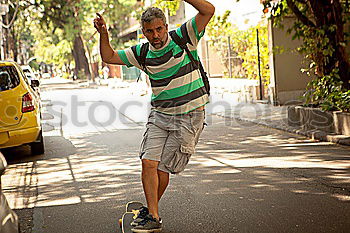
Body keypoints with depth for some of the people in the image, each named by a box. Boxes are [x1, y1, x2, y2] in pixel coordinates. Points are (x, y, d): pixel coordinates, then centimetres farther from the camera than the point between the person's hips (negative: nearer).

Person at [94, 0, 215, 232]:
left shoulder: (183, 38, -7)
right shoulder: (142, 53, 5)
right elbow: (109, 57, 12)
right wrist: (104, 34, -5)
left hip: (189, 116, -4)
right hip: (160, 115, 4)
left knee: (163, 168, -1)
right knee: (148, 162, -9)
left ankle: (150, 209, 21)